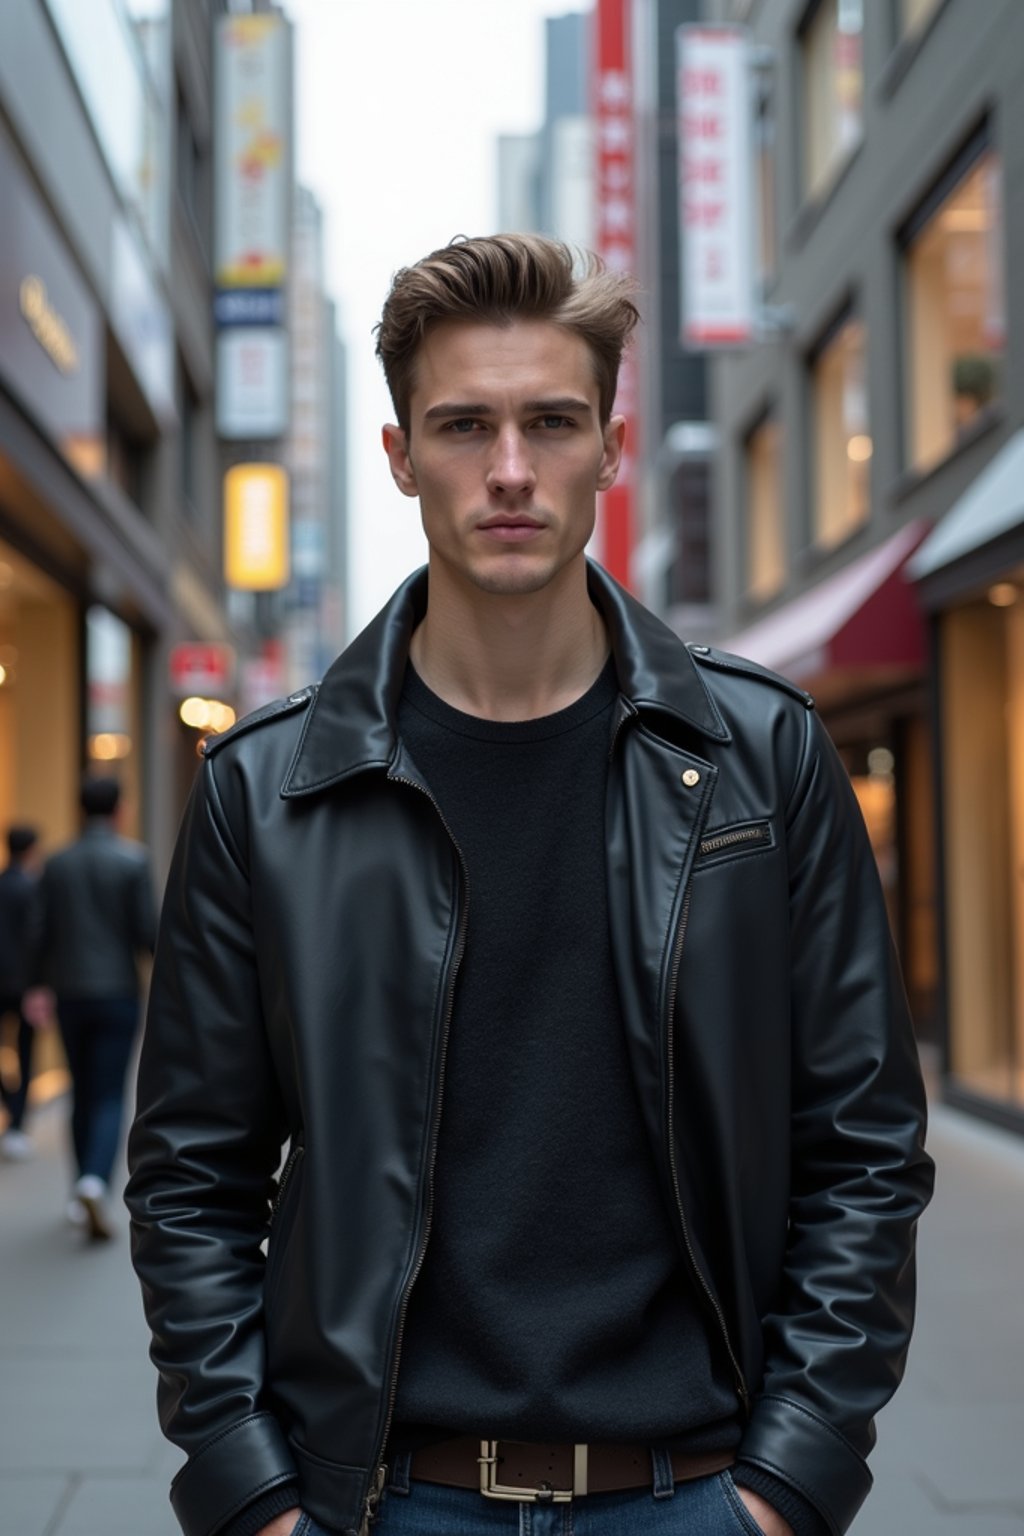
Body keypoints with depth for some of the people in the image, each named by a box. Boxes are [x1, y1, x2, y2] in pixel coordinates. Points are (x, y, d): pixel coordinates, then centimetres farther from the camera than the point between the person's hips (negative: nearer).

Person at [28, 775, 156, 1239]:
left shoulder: (57, 864, 2)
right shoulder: (133, 861, -8)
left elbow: (40, 932, 3)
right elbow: (148, 931, -10)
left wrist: (41, 984, 14)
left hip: (70, 994, 4)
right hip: (117, 992, -3)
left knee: (82, 1094, 15)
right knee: (110, 1097, -2)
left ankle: (82, 1196, 21)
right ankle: (94, 1182, -23)